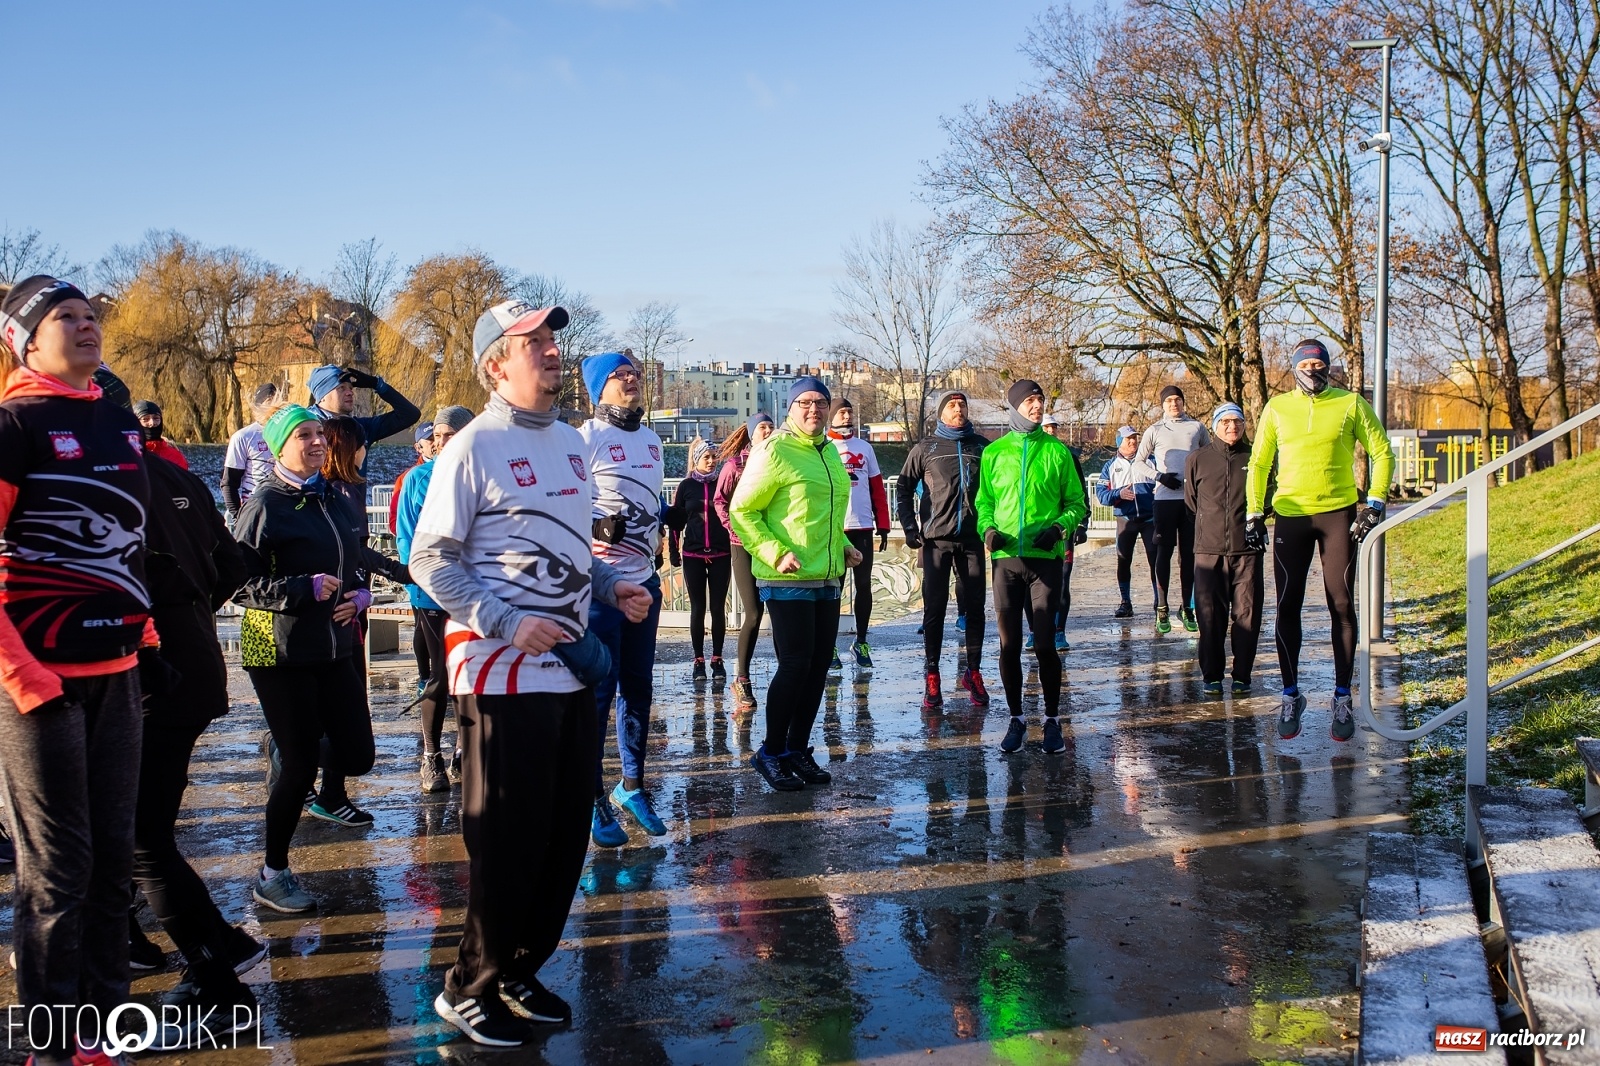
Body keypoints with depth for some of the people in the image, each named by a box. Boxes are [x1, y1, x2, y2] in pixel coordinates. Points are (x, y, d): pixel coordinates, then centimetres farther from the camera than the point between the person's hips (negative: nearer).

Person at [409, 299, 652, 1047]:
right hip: (502, 675, -7)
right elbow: (431, 561, -12)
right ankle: (470, 989, 20)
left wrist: (610, 587, 4)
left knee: (566, 833, 12)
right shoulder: (473, 448, -10)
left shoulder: (570, 443, 14)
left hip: (571, 670, 7)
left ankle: (519, 972, 29)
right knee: (507, 841, 1)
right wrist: (509, 624, -21)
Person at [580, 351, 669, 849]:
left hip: (643, 583, 7)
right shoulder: (586, 438, -8)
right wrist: (597, 527, -24)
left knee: (637, 689, 13)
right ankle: (593, 798, 5)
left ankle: (631, 785, 25)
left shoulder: (651, 439, 16)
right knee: (598, 691, -5)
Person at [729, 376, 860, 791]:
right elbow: (742, 511, -11)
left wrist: (842, 545, 12)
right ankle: (771, 752, 10)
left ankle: (798, 749, 23)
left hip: (827, 579, 8)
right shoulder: (775, 451, -10)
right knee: (795, 664, -6)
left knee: (819, 666, 10)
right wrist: (776, 553, -19)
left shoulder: (829, 452, 14)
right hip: (788, 581, -8)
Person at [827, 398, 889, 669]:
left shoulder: (865, 448, 12)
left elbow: (877, 489, 12)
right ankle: (829, 646, 10)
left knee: (864, 584, 6)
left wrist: (883, 525, 7)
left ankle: (861, 642, 17)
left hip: (863, 527, 3)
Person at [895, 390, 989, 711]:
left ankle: (973, 672, 15)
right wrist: (910, 529, 1)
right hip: (936, 539, -1)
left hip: (972, 539, 2)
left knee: (974, 606, 4)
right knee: (934, 608, 0)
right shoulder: (925, 448, 6)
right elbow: (904, 488, 8)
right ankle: (931, 674, 8)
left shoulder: (981, 446, 9)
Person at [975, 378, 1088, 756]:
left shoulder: (1057, 451, 4)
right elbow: (984, 500, 12)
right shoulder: (994, 452, 7)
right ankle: (1016, 719, 18)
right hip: (1006, 558, 2)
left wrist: (1059, 527, -12)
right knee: (1009, 644, 5)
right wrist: (988, 528, -7)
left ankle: (1052, 720, 13)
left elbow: (1076, 503, 6)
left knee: (1045, 643, -1)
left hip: (1045, 558, -1)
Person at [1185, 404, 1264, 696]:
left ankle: (1242, 675, 11)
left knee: (1247, 614, 1)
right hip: (1209, 549, 0)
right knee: (1210, 615, 1)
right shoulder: (1197, 459, 6)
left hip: (1247, 550, 0)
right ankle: (1212, 676, 11)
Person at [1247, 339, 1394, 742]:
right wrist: (1254, 512, 5)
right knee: (1288, 607, 2)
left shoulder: (1351, 403, 1)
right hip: (1290, 515, 1)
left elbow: (1382, 452, 5)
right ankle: (1291, 697, 13)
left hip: (1339, 514, -1)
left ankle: (1342, 699, 11)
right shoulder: (1277, 407, 5)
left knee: (1341, 606, 2)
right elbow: (1259, 462, 11)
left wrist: (1375, 502, -5)